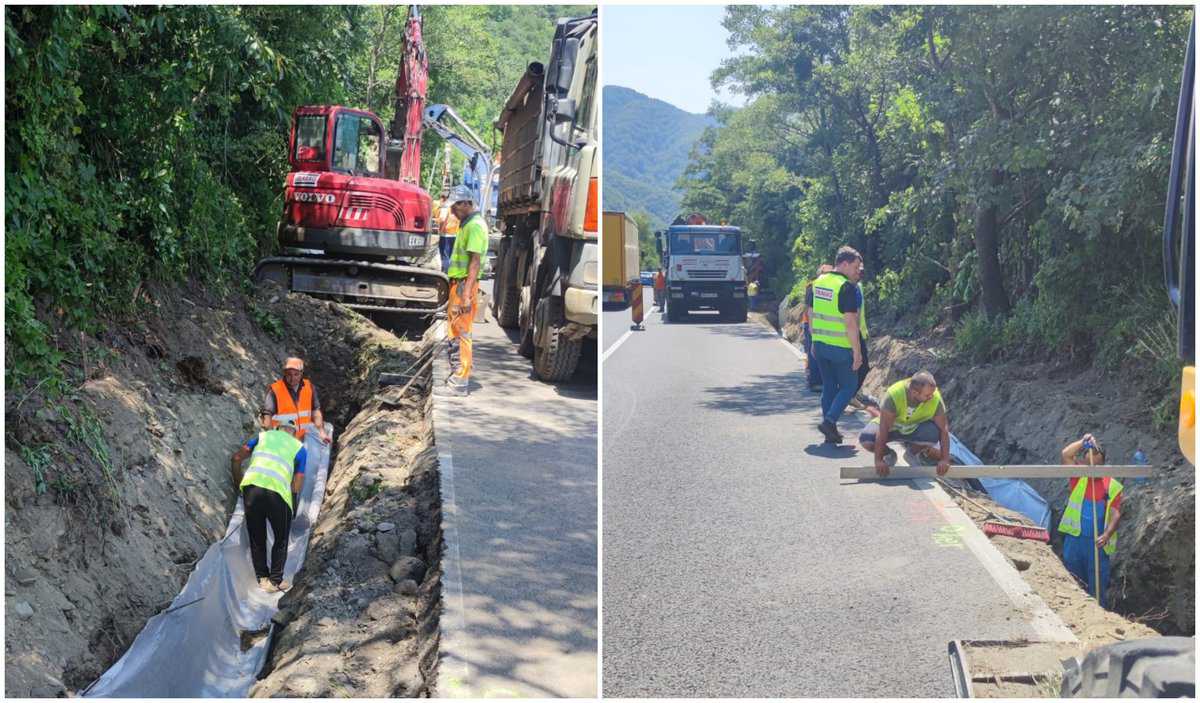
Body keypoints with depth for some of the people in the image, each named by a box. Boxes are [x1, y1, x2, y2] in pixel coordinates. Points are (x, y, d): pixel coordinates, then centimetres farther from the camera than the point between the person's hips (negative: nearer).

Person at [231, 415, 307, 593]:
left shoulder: (263, 435, 27)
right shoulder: (299, 448, 22)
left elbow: (236, 458, 20)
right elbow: (297, 485, 16)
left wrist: (238, 483, 33)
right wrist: (292, 510, 25)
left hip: (251, 485, 2)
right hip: (278, 490, -2)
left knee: (256, 537, 18)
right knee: (281, 539, 15)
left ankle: (262, 577, 24)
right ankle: (275, 581, 14)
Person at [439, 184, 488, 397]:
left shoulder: (475, 226, -14)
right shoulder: (466, 224, 19)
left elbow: (475, 261, -20)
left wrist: (466, 294, -25)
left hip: (465, 285, -10)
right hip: (458, 283, 10)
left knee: (460, 333, -7)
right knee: (454, 333, 14)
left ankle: (460, 383, -4)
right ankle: (457, 379, 22)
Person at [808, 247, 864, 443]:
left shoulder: (818, 282, 7)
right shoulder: (846, 287, -16)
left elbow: (811, 314, 13)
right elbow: (850, 323, -18)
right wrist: (857, 352, -15)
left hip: (820, 344, 7)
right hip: (840, 347, -7)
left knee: (828, 387, 14)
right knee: (849, 386, 7)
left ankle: (830, 432, 16)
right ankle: (829, 421, -7)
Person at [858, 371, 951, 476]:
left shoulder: (935, 398, -28)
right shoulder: (894, 394, -35)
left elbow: (944, 430, -19)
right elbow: (883, 430, -33)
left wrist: (945, 459, -24)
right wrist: (878, 460, -33)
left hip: (916, 428, 1)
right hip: (892, 426, -1)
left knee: (934, 434, -33)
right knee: (865, 438, -29)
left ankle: (915, 449, 2)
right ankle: (888, 453, 4)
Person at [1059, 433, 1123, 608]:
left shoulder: (1113, 486, -1)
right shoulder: (1079, 478, 3)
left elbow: (1115, 514, -7)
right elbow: (1066, 454, -10)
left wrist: (1107, 535, -20)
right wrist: (1083, 442, -12)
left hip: (1098, 541, -1)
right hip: (1074, 537, 2)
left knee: (1098, 585, 1)